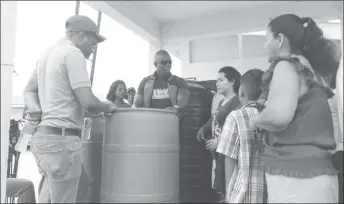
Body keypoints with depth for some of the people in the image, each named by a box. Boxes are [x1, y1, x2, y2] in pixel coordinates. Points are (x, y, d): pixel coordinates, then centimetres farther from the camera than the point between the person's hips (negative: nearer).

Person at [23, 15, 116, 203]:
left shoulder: (47, 54, 17)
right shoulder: (73, 53, -11)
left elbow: (29, 91, 23)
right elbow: (88, 102, -18)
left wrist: (35, 108, 3)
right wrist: (108, 107, 2)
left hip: (42, 135, 10)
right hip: (61, 138, -10)